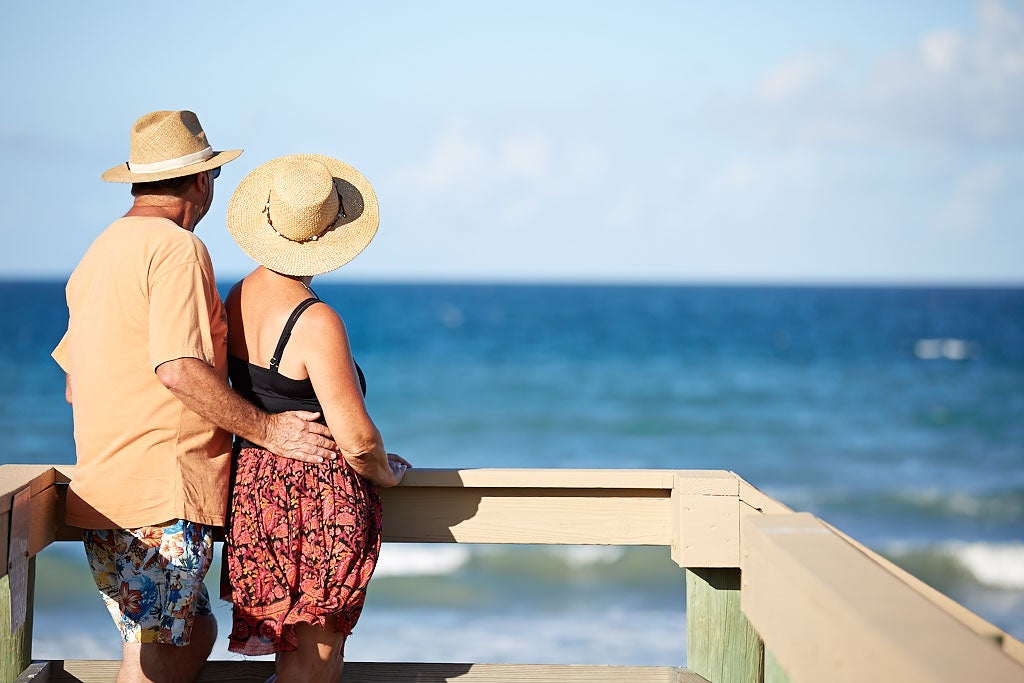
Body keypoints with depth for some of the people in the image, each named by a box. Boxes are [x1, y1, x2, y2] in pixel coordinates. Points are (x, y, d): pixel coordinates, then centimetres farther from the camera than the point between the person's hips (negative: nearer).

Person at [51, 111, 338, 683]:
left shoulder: (102, 251, 18)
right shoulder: (177, 248, -11)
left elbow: (74, 385, 22)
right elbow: (180, 371, -21)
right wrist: (267, 429, -12)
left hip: (103, 496, 9)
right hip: (162, 498, -9)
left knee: (197, 634, 17)